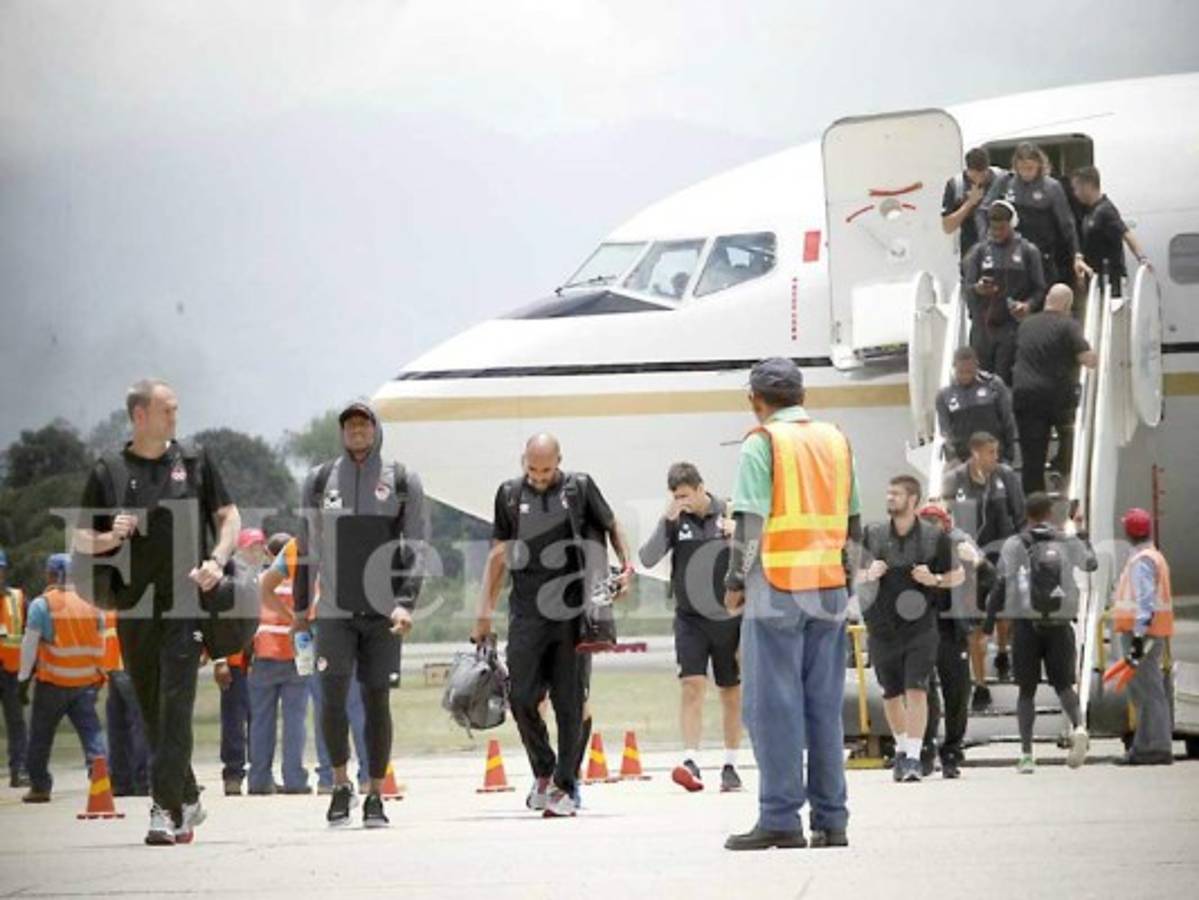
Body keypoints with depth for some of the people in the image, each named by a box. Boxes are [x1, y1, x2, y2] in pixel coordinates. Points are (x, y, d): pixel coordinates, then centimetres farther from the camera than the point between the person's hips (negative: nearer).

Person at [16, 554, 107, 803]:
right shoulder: (90, 603, 5)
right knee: (91, 731, 3)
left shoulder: (42, 604, -9)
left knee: (41, 735, 9)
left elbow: (30, 643, -9)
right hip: (87, 680, 3)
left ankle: (39, 786, 13)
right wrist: (97, 673, 22)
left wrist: (24, 676, 1)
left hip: (53, 682, -3)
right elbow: (100, 644, 11)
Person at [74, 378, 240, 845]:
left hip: (186, 601, -2)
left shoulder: (194, 461, 7)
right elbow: (81, 541, 10)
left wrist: (216, 561, -7)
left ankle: (166, 810, -15)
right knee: (152, 712, 9)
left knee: (176, 707, -12)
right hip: (134, 607, 2)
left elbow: (229, 516, 10)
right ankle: (187, 800, 24)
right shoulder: (108, 472, 7)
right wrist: (111, 537, -11)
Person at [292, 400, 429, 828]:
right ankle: (341, 785, 8)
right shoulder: (319, 481, 7)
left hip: (382, 611, -1)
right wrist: (300, 607, 15)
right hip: (334, 611, 1)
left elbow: (416, 549, -2)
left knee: (377, 701, 2)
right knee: (333, 697, -10)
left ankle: (375, 797, 9)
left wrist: (405, 603, -14)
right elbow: (308, 548, 14)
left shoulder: (403, 482, 2)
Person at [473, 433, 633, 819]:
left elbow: (612, 526, 19)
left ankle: (564, 786, 6)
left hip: (572, 613, -2)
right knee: (521, 698, -4)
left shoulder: (580, 488, 4)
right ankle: (543, 772, 16)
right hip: (527, 613, 2)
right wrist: (485, 612, 12)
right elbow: (499, 556, 15)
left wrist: (626, 563, 2)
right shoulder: (510, 495, 9)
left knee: (570, 701, -1)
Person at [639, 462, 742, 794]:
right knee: (692, 686, -12)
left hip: (728, 617, 0)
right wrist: (667, 522, -15)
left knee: (732, 693, 7)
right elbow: (648, 559, -8)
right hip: (690, 617, 0)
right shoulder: (675, 520, 0)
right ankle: (690, 761, -17)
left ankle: (730, 766, 16)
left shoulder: (730, 514, -4)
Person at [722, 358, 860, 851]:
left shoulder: (761, 444, -6)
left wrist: (735, 582, -3)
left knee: (774, 704, -2)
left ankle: (780, 819, -5)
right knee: (825, 704, 8)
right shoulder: (835, 440, 12)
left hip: (777, 588, -6)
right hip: (829, 589, 6)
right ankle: (830, 819, 7)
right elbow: (853, 521, 14)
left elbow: (750, 521, -11)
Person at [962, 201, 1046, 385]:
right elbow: (965, 288, 5)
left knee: (1005, 380, -10)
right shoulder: (979, 251, 10)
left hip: (1013, 326, -2)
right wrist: (977, 289, -18)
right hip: (982, 326, 2)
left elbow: (1039, 289, 4)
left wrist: (1029, 305, -17)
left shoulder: (1027, 251, 6)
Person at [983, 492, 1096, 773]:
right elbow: (1091, 563, 25)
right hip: (1060, 626, 1)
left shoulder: (1014, 545, 0)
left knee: (1027, 690, 8)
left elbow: (1001, 585, -4)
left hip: (1027, 626, -1)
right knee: (1063, 684, 9)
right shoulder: (1068, 544, 5)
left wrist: (988, 622, 4)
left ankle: (1026, 753, 2)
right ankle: (1078, 727, -20)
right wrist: (1084, 540, 46)